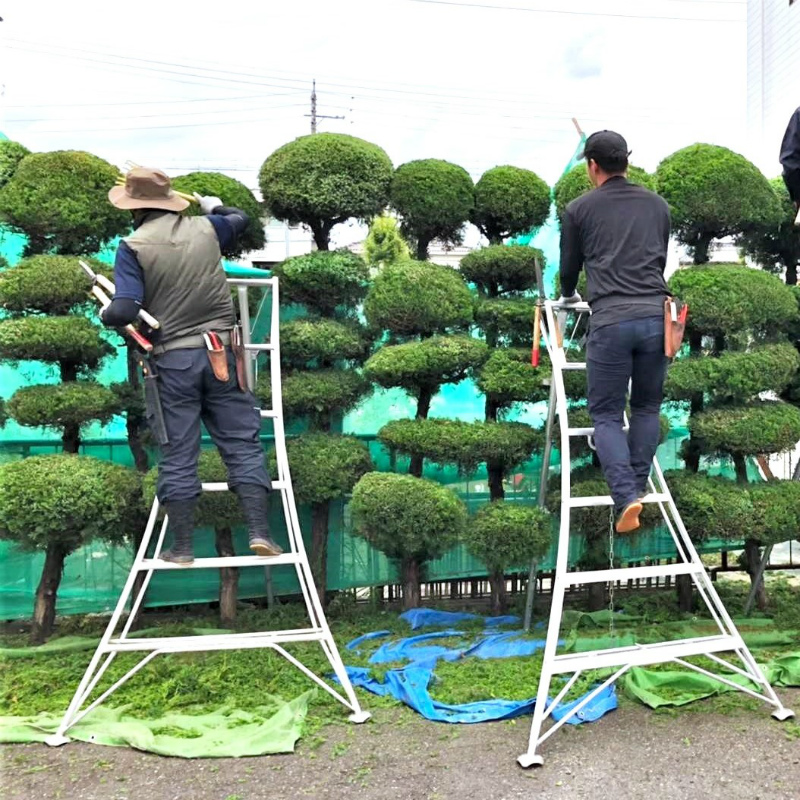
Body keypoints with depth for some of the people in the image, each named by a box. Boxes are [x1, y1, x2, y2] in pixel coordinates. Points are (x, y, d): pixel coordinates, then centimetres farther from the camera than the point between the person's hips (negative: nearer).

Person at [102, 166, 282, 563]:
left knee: (178, 454, 7)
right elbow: (241, 219, 29)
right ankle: (259, 532, 3)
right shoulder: (206, 228, 6)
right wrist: (213, 205, 48)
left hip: (173, 359, -2)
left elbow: (125, 311, -13)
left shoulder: (132, 247, -5)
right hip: (220, 352, 2)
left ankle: (182, 547, 14)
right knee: (242, 442, 7)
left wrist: (105, 314, 9)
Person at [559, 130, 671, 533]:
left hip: (610, 322, -3)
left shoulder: (580, 208, 8)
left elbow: (569, 264, 20)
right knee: (646, 407, 18)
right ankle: (639, 488, 18)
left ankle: (626, 497, -11)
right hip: (656, 316, 3)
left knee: (606, 414, 4)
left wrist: (568, 296, 43)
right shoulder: (657, 204, 18)